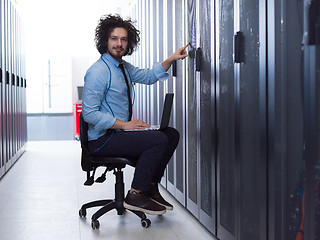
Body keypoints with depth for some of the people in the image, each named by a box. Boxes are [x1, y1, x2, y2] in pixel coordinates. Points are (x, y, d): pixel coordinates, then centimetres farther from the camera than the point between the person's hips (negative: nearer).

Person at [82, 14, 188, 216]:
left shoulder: (124, 67, 12)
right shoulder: (98, 72, -16)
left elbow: (148, 76, 23)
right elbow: (89, 114, -21)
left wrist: (171, 59, 8)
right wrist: (124, 124, -22)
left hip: (121, 131, 9)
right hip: (102, 140, -9)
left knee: (172, 134, 4)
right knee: (159, 140, -22)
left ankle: (150, 188, 8)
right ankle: (135, 196, -13)